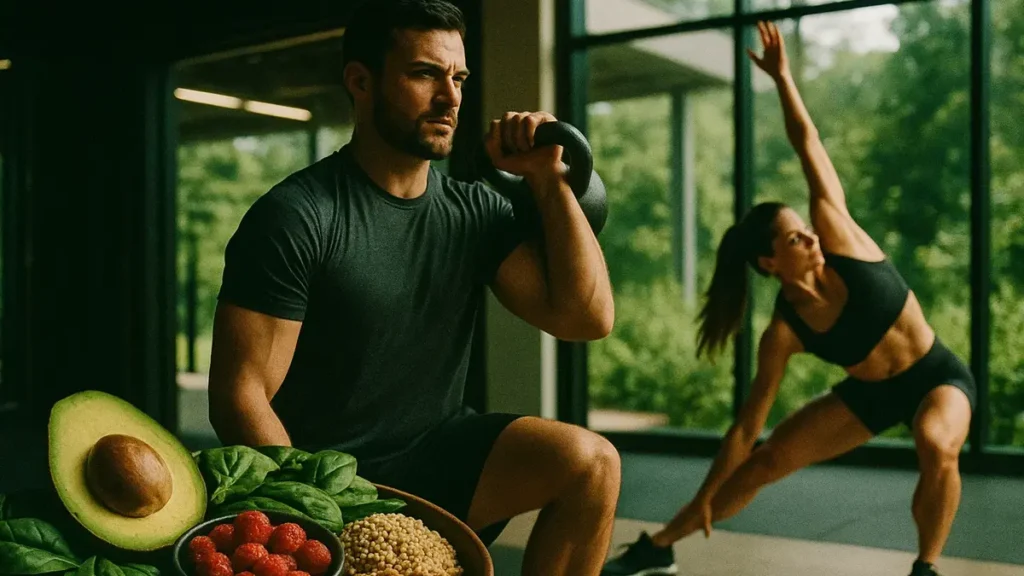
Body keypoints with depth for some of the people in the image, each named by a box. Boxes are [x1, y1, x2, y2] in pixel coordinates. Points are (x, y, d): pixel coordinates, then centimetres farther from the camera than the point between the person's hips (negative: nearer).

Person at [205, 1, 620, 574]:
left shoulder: (476, 210, 2)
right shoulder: (294, 216, -13)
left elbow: (587, 317, -3)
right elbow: (242, 397, -14)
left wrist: (550, 181, -8)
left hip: (437, 455, 5)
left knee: (590, 462, -16)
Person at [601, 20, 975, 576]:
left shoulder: (839, 237, -23)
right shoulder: (784, 332, -19)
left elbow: (808, 145, -17)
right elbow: (748, 421, -12)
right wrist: (706, 495, -10)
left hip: (939, 377, -1)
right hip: (870, 393, 2)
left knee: (937, 445, -37)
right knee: (763, 462, -3)